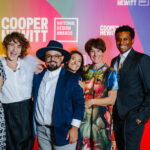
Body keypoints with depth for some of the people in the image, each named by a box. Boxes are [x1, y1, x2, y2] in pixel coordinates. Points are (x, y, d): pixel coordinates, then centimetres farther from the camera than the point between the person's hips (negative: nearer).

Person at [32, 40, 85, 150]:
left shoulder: (72, 78, -5)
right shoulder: (38, 76, 7)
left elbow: (79, 104, -7)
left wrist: (74, 127, -12)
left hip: (62, 131, -3)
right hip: (41, 130, 4)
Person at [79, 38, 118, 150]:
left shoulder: (110, 72, -4)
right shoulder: (85, 70, 7)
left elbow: (112, 99, -7)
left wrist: (92, 101, -12)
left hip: (101, 116, -3)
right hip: (84, 115, 3)